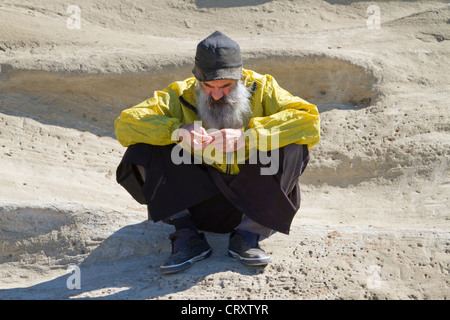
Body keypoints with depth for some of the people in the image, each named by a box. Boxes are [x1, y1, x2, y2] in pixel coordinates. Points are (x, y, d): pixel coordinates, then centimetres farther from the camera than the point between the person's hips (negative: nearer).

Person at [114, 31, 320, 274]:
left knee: (292, 146, -25)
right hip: (196, 201, 1)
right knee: (142, 152, -18)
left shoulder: (261, 89, -10)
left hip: (251, 202, 0)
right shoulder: (181, 96, -9)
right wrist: (176, 131, -34)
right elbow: (124, 124, -16)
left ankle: (248, 235, -16)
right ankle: (187, 237, -14)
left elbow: (310, 121, -25)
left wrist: (247, 136, -35)